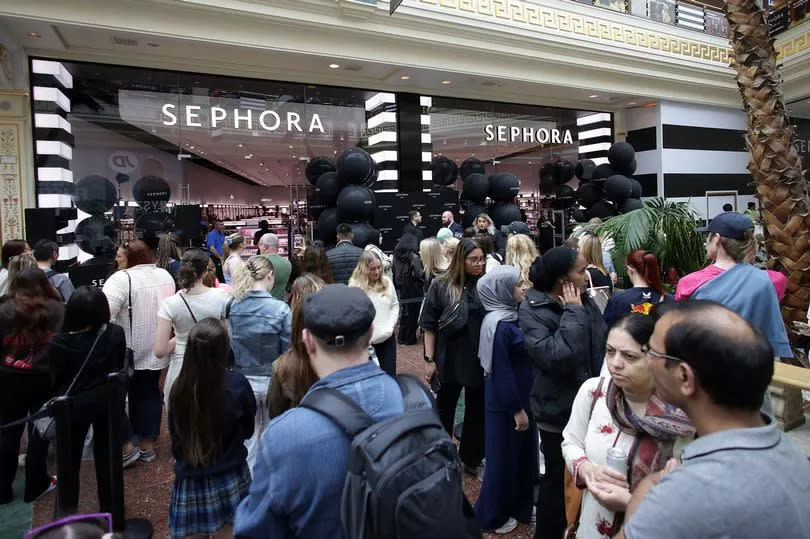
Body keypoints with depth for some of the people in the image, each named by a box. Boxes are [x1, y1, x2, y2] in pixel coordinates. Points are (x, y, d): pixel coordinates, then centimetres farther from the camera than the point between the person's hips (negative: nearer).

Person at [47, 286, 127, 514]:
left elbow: (55, 379, -7)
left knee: (70, 460, 20)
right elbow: (120, 367, -4)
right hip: (108, 402, 2)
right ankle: (109, 508, 33)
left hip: (74, 405, -1)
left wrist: (60, 400, 12)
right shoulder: (116, 334, -19)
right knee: (107, 457, 18)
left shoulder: (58, 343, -22)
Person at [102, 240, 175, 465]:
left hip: (126, 352, -7)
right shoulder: (165, 275, 4)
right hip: (155, 351, 7)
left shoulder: (122, 279, -19)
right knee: (149, 393, 15)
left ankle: (126, 448, 11)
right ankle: (147, 446, 24)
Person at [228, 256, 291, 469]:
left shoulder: (232, 308, -9)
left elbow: (227, 348, -1)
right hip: (273, 380, -2)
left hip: (242, 381, 2)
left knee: (248, 437, 19)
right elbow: (289, 351, -13)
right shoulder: (280, 309, -17)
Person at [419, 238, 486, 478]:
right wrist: (430, 359, -8)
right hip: (450, 359, -2)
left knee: (477, 410, 16)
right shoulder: (441, 286, -10)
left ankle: (472, 460, 37)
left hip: (480, 360, 2)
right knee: (444, 409, 17)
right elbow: (430, 326, -6)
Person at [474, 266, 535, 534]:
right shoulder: (498, 325, -25)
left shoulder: (511, 315, 4)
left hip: (520, 396, 9)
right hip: (505, 402, -9)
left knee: (522, 452, 21)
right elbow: (501, 372, -23)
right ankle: (493, 515, 30)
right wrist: (517, 409, -17)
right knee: (504, 456, 9)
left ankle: (519, 506, 41)